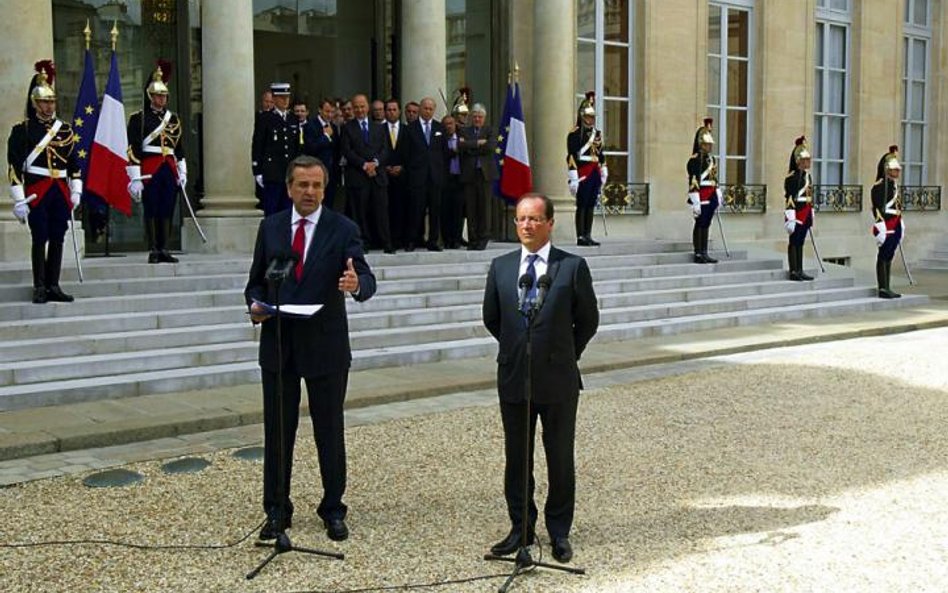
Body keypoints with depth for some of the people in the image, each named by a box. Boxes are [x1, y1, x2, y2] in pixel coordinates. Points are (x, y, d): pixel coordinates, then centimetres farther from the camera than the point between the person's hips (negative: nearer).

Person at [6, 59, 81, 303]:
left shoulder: (65, 129, 11)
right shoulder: (22, 130, -3)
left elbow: (74, 163, 15)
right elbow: (15, 166, -7)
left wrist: (76, 191, 8)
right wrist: (19, 200, -12)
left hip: (61, 191, 4)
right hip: (37, 192, -4)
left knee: (57, 239, 6)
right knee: (40, 239, -2)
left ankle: (53, 286, 13)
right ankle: (40, 288, 4)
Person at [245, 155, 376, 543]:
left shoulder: (343, 229, -4)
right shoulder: (270, 227, 6)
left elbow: (366, 280, -13)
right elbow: (256, 281, 12)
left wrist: (356, 284, -37)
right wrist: (255, 305, -9)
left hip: (325, 346, -2)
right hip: (278, 344, 3)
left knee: (330, 432, 8)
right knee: (277, 431, 10)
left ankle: (333, 511, 22)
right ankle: (277, 511, 23)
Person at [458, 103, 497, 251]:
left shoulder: (489, 131, 10)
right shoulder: (464, 131, 13)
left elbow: (491, 146, -9)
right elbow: (461, 145, -6)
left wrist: (470, 146, -7)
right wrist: (478, 143, -10)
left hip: (485, 173, -1)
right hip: (469, 173, 1)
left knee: (484, 206, -1)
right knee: (470, 208, 0)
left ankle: (483, 238, 7)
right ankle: (472, 239, 5)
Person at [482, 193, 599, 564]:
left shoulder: (573, 266, -5)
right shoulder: (500, 267, 3)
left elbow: (588, 320, 3)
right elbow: (491, 318, 15)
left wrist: (565, 354, 9)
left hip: (558, 379, -2)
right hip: (513, 378, 3)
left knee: (560, 458, 9)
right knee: (516, 458, 12)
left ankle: (559, 533, 23)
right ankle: (521, 528, 26)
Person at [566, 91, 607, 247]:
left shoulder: (597, 133, 17)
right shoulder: (575, 133, -7)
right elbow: (571, 156, -13)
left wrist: (603, 171, 16)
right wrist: (573, 178, -18)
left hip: (595, 174, 7)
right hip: (583, 174, -7)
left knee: (591, 205, 8)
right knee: (582, 205, -5)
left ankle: (588, 236, 13)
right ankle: (580, 237, -2)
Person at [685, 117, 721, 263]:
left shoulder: (712, 159, 16)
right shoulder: (694, 160, -11)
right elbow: (692, 183, -16)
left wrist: (718, 195, 16)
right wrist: (695, 203, -20)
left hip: (711, 197, 8)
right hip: (701, 197, -8)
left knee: (706, 225, 10)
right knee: (700, 224, -4)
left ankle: (704, 253, 14)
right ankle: (698, 254, 1)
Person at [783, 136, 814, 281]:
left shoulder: (808, 175, 15)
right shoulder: (792, 177, -12)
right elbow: (790, 197, -16)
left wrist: (811, 214, 19)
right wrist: (791, 217, -20)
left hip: (806, 213, 8)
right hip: (797, 212, -8)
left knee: (800, 242, 11)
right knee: (794, 241, -3)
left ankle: (799, 270, 16)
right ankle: (793, 271, 0)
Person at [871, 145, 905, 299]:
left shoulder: (894, 185, 17)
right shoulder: (879, 186, -11)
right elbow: (877, 207, -17)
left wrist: (900, 225, 20)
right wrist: (880, 224, -21)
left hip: (895, 225, 9)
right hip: (886, 225, -9)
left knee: (889, 257, 11)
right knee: (883, 257, -5)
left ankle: (887, 288, 15)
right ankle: (883, 289, -2)